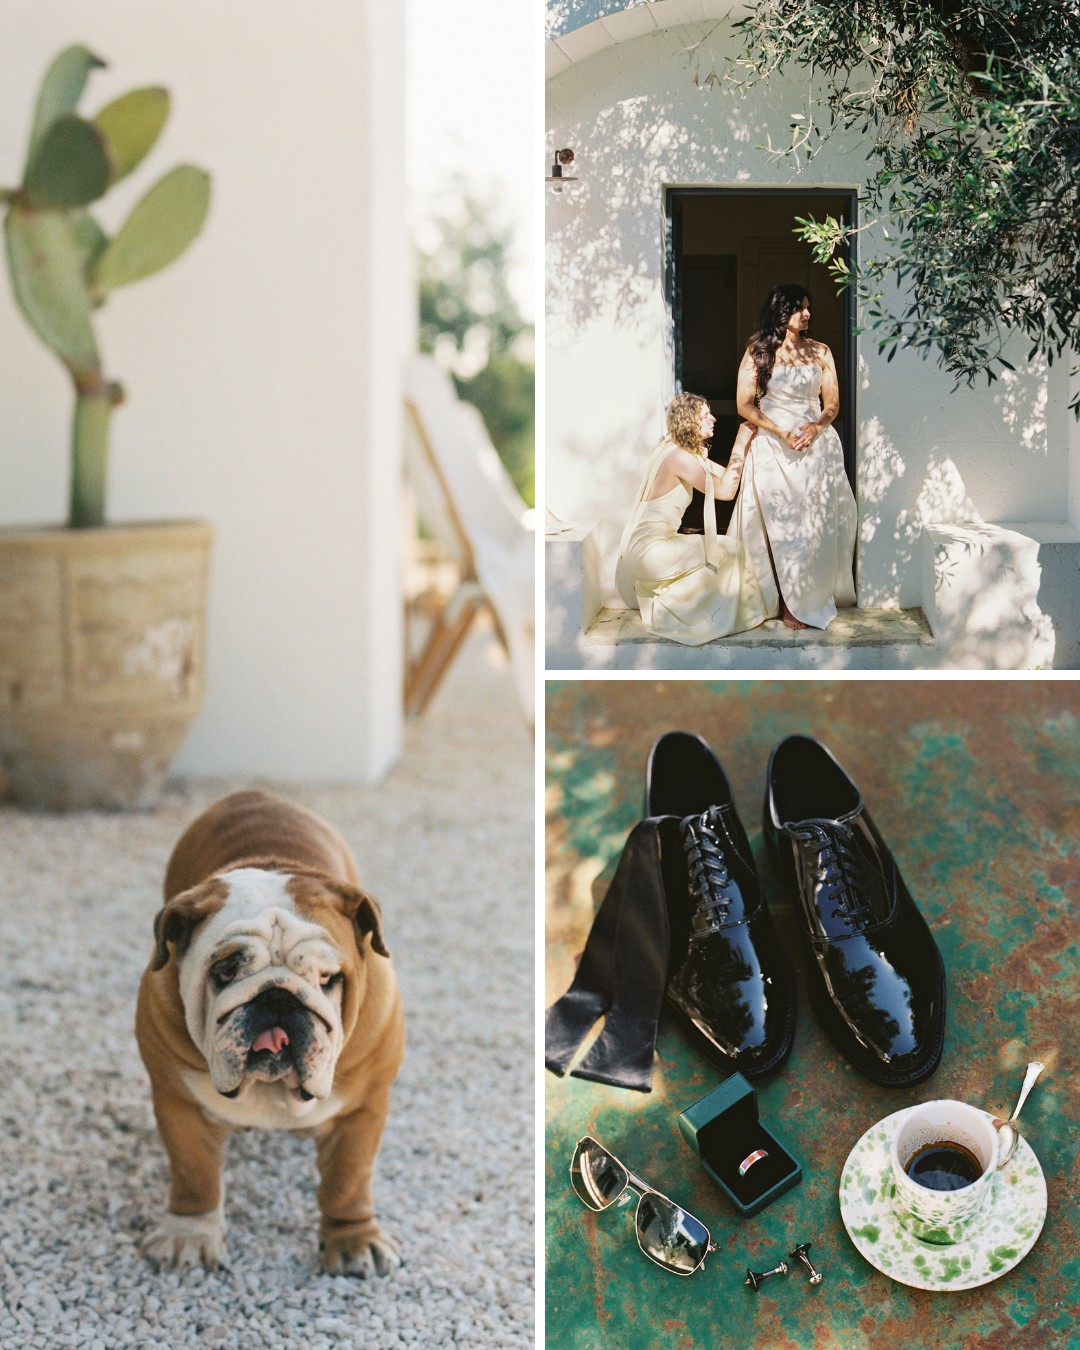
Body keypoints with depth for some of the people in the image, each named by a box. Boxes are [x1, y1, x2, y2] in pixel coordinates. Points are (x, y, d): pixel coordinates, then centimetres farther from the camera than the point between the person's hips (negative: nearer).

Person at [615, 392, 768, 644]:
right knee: (730, 549, -7)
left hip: (640, 550, 10)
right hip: (649, 553, -10)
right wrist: (740, 445, -13)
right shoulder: (680, 457, -19)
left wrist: (745, 444, 12)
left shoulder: (676, 451, 11)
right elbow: (725, 490, -18)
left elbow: (723, 475, 16)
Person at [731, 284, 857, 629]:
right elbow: (744, 405, -1)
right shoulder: (758, 353, 3)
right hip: (773, 449, -2)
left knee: (817, 523, -1)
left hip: (817, 444, 2)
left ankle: (813, 598, 7)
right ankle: (791, 604, 1)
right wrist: (781, 432, -13)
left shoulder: (820, 352, 10)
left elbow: (832, 402, 9)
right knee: (781, 524, -5)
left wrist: (818, 426, -13)